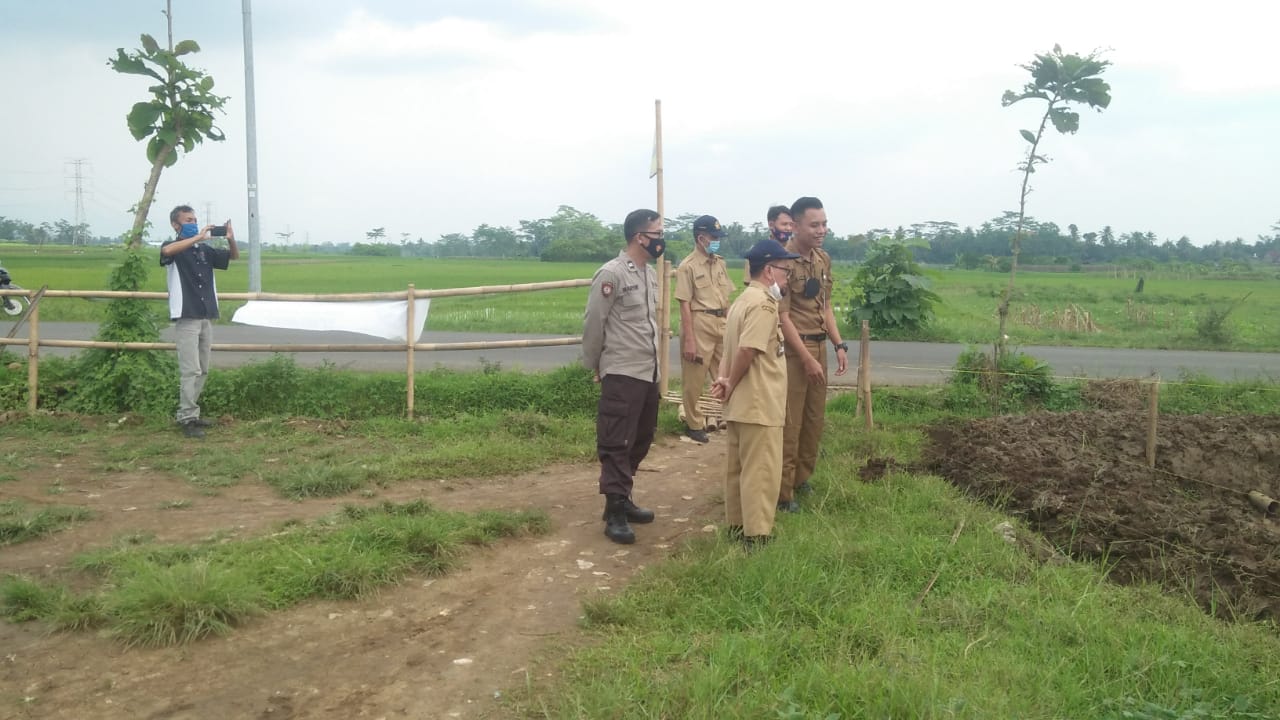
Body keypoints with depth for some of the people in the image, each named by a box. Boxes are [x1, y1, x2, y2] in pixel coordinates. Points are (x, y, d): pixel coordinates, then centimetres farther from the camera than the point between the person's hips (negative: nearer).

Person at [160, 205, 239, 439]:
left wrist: (231, 240, -7)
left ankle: (191, 413, 20)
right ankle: (187, 419, -3)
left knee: (202, 371, 10)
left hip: (207, 317, 6)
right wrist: (198, 237, -27)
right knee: (190, 370, -9)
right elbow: (167, 251, -27)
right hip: (186, 318, -6)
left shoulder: (205, 250, 13)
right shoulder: (172, 247, -3)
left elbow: (234, 257, 14)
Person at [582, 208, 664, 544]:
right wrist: (594, 366, 0)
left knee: (641, 439, 15)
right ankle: (615, 513, 4)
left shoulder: (650, 274, 11)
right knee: (616, 444, -2)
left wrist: (654, 364, 14)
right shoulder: (611, 274, -14)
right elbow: (593, 324, -10)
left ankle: (623, 499, 27)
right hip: (622, 374, -8)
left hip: (649, 372, 9)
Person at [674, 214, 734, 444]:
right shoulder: (688, 266, -10)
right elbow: (685, 304, -12)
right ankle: (694, 424, 17)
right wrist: (689, 339, -16)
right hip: (699, 324, -6)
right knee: (694, 379, 4)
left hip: (722, 324, 6)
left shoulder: (720, 263, 11)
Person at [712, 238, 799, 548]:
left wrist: (725, 379, -3)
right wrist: (731, 384, -13)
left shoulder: (743, 300, 14)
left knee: (739, 467, 16)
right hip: (760, 403, -10)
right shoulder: (763, 303, -18)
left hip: (742, 402, 10)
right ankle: (756, 535, 2)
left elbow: (731, 348, 12)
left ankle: (737, 525, 27)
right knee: (761, 471, -3)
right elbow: (747, 350, -27)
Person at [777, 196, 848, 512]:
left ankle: (801, 478, 30)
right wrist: (807, 359, -17)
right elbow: (782, 316, -17)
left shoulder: (824, 259, 9)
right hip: (793, 349, -8)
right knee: (790, 421, -2)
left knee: (815, 419, 15)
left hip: (819, 346, 8)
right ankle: (783, 492, 7)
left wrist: (839, 345, 9)